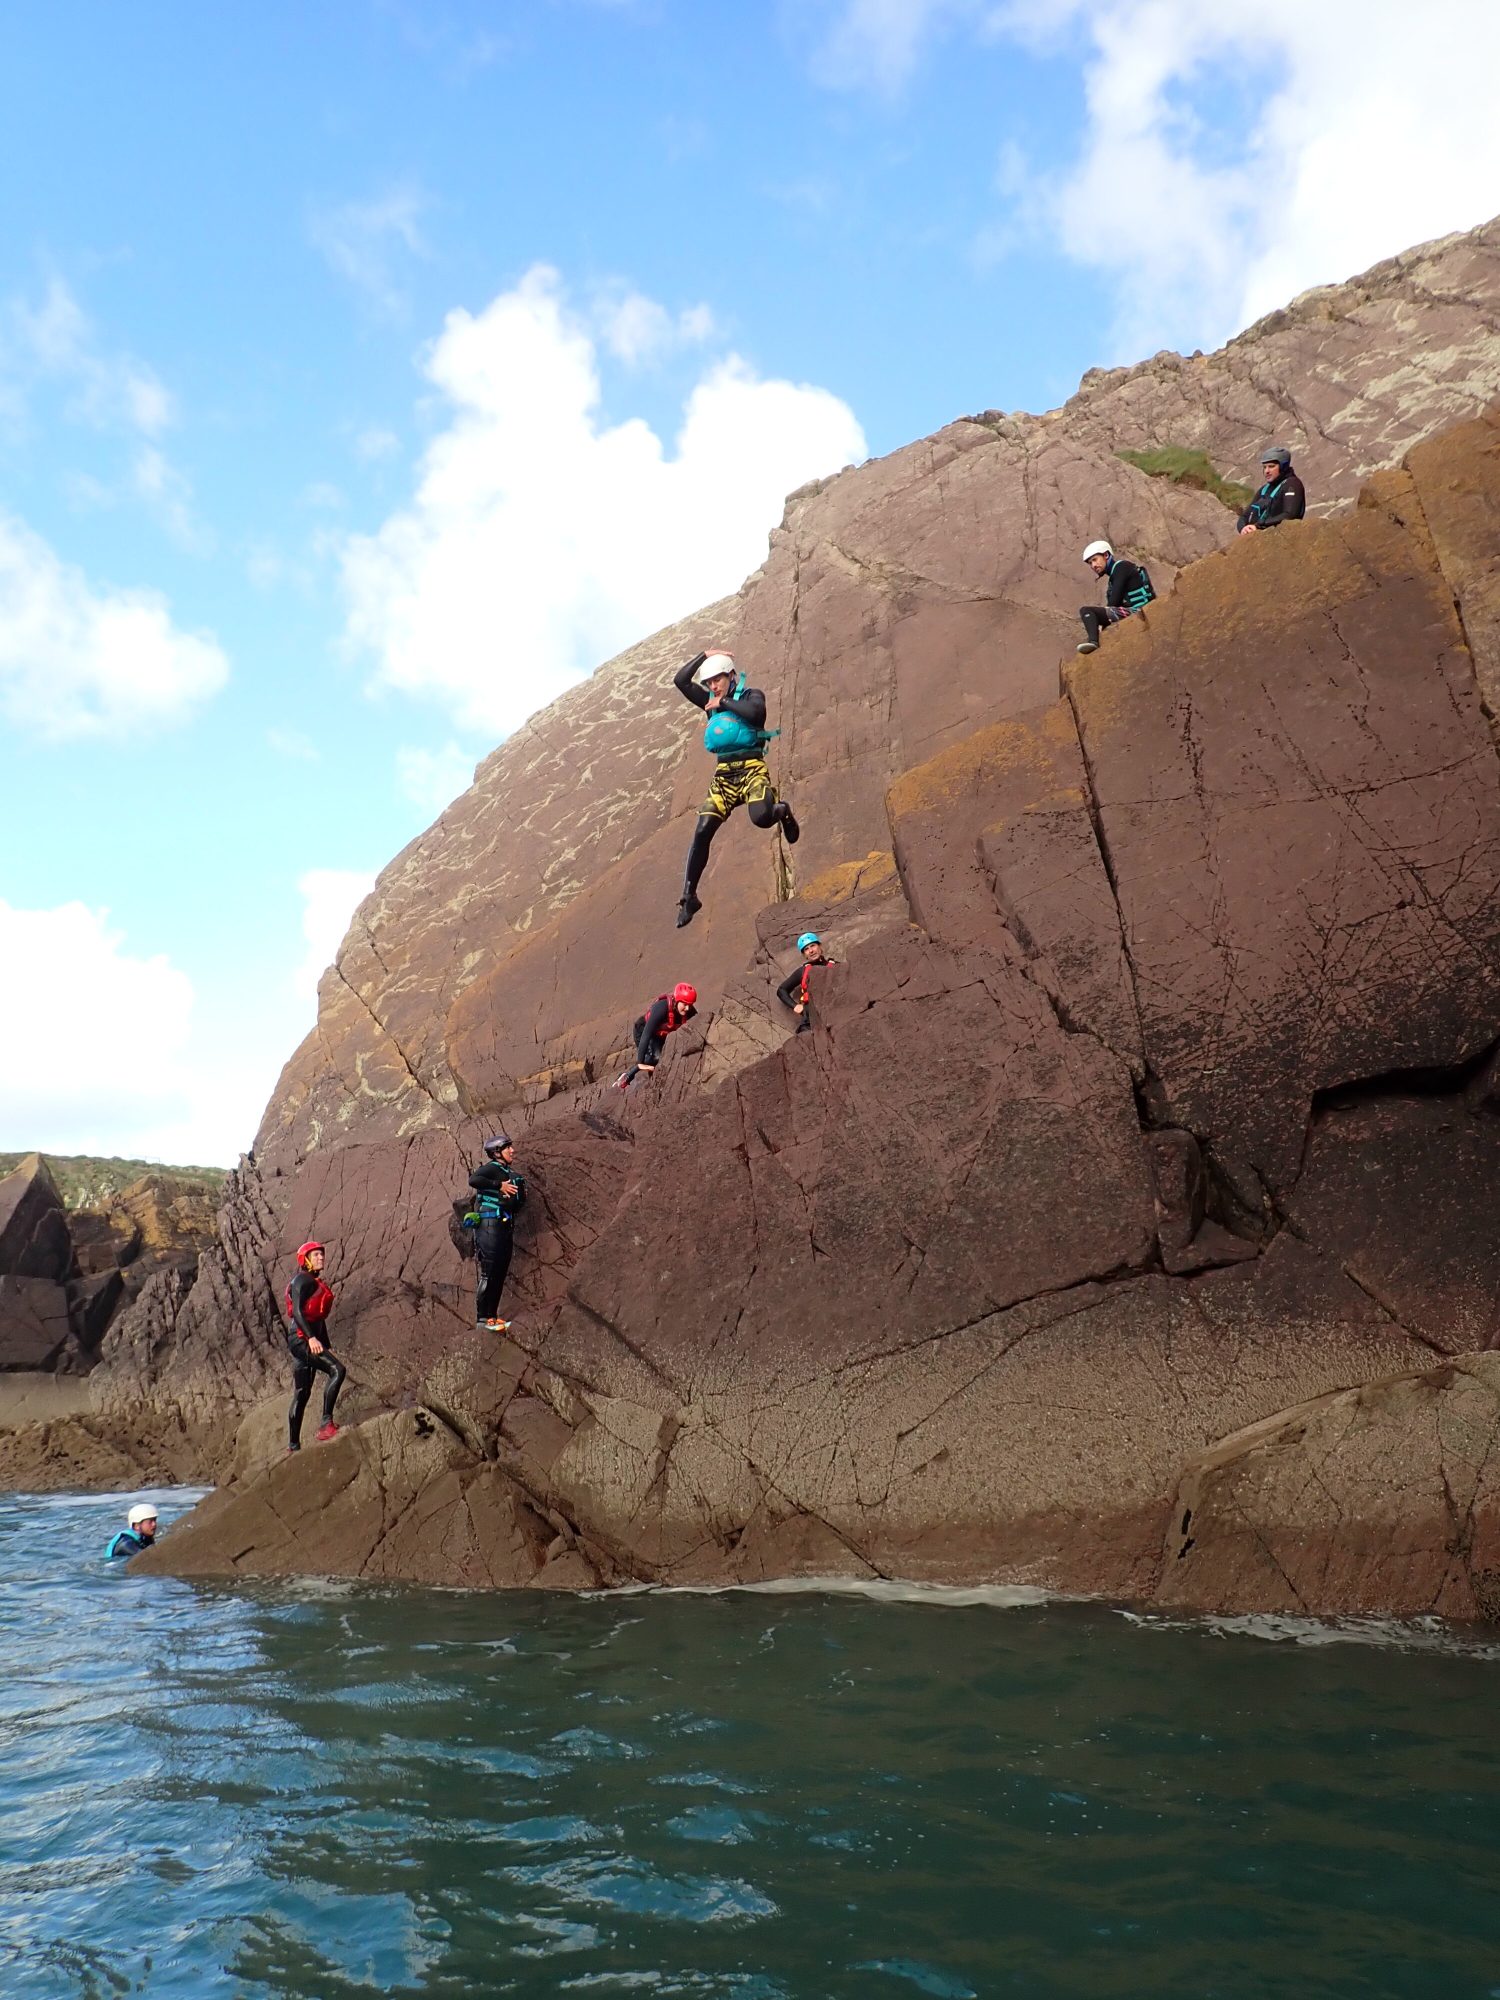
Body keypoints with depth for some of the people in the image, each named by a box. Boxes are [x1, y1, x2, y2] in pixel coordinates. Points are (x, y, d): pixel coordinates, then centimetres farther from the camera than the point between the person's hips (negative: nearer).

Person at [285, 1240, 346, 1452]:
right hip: (300, 1338, -10)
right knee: (337, 1370, -22)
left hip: (310, 1340, 10)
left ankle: (293, 1445, 12)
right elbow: (297, 1311, -19)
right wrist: (311, 1337, -29)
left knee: (302, 1393, 9)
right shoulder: (302, 1281, -7)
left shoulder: (316, 1283, 21)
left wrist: (327, 1347, 23)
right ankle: (326, 1423, -26)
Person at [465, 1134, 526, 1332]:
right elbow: (473, 1180, -29)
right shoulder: (491, 1168, -9)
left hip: (505, 1228, 9)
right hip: (489, 1227, -9)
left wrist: (520, 1192, 5)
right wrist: (499, 1185, -26)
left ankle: (492, 1316, 17)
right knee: (488, 1274, -8)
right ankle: (482, 1318, -4)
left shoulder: (510, 1173, 17)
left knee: (500, 1275, 11)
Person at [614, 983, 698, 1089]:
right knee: (655, 1057, -27)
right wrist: (640, 1063, -46)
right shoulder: (662, 1008, -39)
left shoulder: (690, 1012, -23)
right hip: (642, 1030, -6)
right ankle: (626, 1077, -15)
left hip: (661, 1036, 6)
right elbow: (646, 1034, -42)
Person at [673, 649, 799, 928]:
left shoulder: (751, 695, 6)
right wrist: (705, 655, 10)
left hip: (751, 770, -4)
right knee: (702, 832, -10)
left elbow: (755, 712, -19)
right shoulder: (711, 702, 18)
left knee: (761, 817, -33)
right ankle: (689, 897, -5)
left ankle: (782, 811, 7)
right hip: (723, 775, 5)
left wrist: (724, 703, -7)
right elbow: (680, 680, 11)